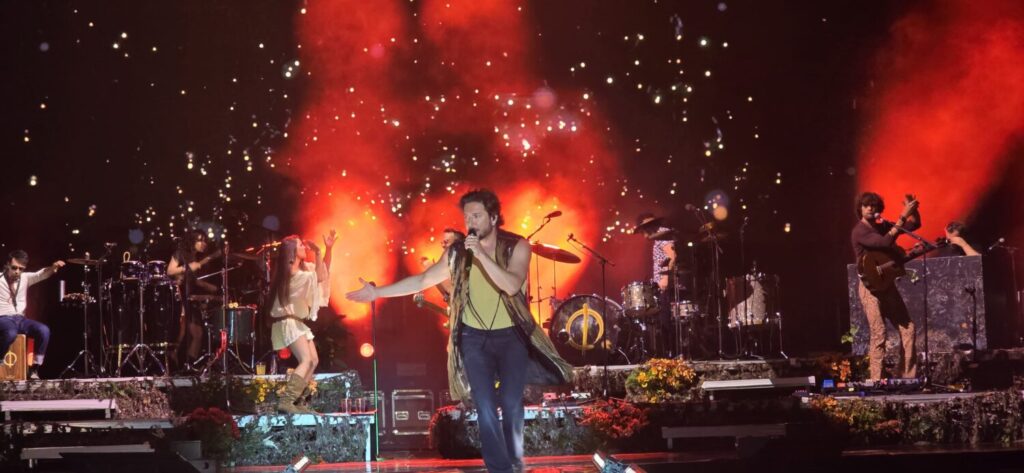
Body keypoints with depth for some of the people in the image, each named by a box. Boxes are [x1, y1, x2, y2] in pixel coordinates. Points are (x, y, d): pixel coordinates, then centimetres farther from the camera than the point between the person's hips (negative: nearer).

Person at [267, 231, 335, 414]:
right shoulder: (291, 272, -17)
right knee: (306, 360, -22)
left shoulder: (303, 268, 12)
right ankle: (285, 402, -30)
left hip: (298, 322, 11)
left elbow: (324, 271, 19)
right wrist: (317, 253, -15)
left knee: (313, 361, 10)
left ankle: (298, 403, 11)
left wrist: (328, 249, 8)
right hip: (288, 322, -11)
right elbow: (320, 278, -19)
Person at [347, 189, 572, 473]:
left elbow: (512, 285, -25)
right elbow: (422, 280, 6)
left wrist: (481, 254, -31)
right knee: (486, 407, -5)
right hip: (474, 337, 2)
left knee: (511, 405, -4)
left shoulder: (517, 246, -9)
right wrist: (377, 292, 3)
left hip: (511, 336, -2)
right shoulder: (457, 252, 0)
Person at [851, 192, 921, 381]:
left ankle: (906, 376, 11)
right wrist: (903, 217, -26)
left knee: (907, 328, 5)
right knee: (878, 334, -13)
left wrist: (913, 210, -4)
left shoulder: (882, 227, 11)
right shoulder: (859, 232, -11)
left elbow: (915, 225, 16)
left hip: (887, 285, 8)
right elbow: (885, 242, -26)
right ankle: (876, 381, -10)